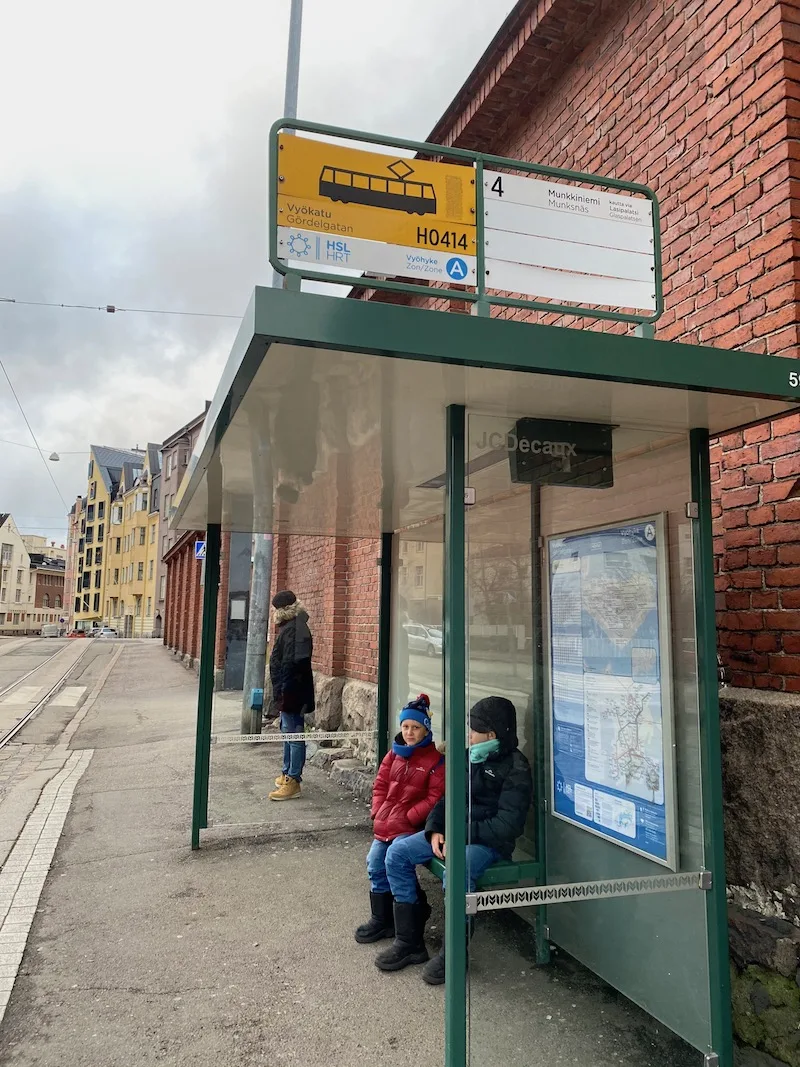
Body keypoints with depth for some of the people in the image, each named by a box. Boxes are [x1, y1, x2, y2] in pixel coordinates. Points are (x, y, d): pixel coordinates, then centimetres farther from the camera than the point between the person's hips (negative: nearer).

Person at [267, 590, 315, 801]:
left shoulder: (291, 630, -18)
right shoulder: (293, 627, 15)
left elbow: (289, 664, -23)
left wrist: (281, 693, -23)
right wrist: (279, 693, 21)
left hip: (291, 692, -11)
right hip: (291, 691, 11)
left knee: (293, 734, -5)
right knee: (289, 733, 20)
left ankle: (293, 781, 1)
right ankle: (287, 774, 33)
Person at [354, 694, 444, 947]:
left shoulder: (435, 759, -11)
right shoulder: (394, 753, 8)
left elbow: (435, 798, -16)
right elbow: (380, 784, 13)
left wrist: (407, 817, -18)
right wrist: (378, 812, -1)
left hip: (411, 825, -7)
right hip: (386, 823, 7)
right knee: (375, 864, 7)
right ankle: (382, 920, 25)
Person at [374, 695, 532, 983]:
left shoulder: (515, 769, -13)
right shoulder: (470, 757, 11)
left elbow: (508, 825, -19)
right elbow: (448, 798, 15)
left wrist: (462, 836, -20)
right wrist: (435, 829, -3)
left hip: (489, 841, -8)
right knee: (398, 852, -6)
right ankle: (409, 941, 1)